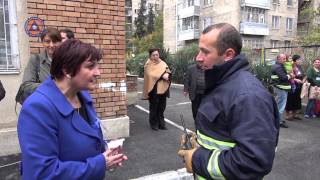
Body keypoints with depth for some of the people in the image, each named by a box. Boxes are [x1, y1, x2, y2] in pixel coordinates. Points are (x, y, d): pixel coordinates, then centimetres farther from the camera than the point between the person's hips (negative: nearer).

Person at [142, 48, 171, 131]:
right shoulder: (148, 65, -2)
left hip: (162, 88, 5)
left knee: (162, 107, 10)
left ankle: (161, 123, 20)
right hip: (154, 89, -5)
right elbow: (150, 74, -18)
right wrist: (162, 75, -23)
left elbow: (168, 71, 6)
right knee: (154, 108, 2)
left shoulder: (162, 63, 14)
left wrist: (167, 74, -18)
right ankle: (154, 124, 14)